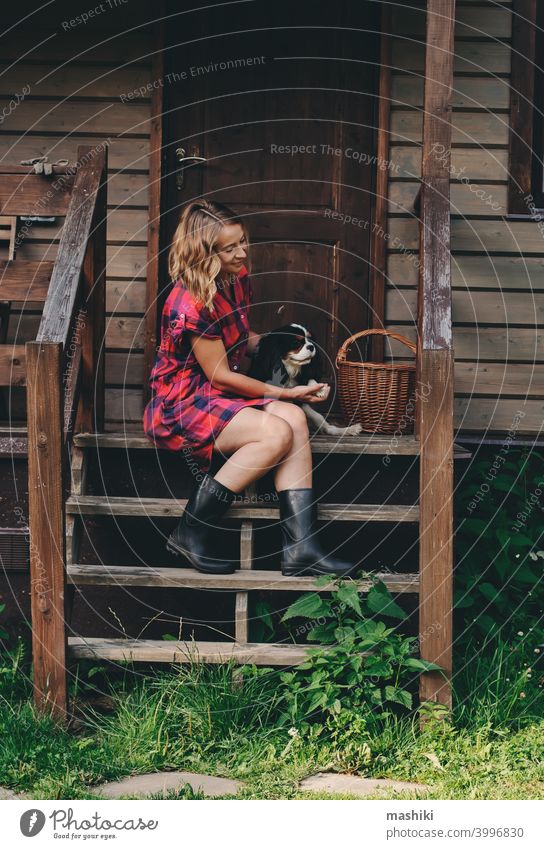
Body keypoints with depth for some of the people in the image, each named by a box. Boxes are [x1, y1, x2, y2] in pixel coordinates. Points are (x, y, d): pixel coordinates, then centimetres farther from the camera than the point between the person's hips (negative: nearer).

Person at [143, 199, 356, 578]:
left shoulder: (237, 278, 4)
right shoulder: (191, 304, -22)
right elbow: (220, 376, -16)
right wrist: (286, 393, -11)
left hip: (221, 396, 8)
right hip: (182, 404, -8)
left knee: (294, 418, -20)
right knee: (277, 433, -28)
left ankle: (301, 547, -24)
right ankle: (191, 533, -17)